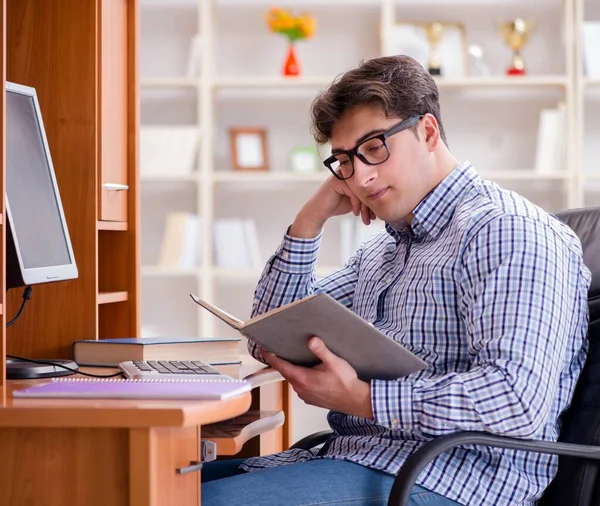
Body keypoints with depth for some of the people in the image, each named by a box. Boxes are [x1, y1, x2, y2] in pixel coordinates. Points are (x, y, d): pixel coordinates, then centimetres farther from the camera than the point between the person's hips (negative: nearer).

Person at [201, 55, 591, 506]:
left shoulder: (508, 232, -10)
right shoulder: (381, 252, 21)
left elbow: (519, 400, -23)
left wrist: (359, 398, -20)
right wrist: (310, 219, 11)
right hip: (355, 457, 9)